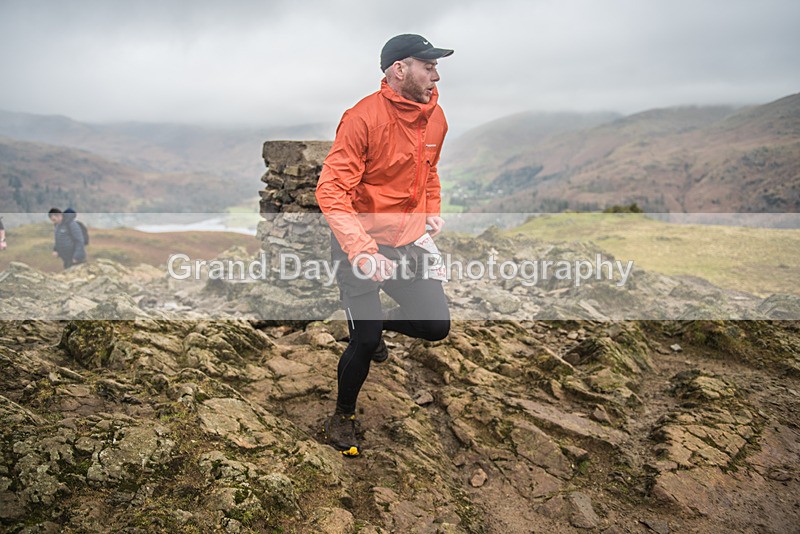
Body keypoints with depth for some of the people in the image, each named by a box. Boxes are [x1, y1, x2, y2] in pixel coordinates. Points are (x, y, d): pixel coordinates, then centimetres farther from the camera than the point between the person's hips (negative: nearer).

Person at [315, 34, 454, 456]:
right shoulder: (363, 118, -21)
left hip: (407, 243, 6)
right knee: (365, 342, -4)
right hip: (359, 246, -6)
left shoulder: (436, 118, 2)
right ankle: (342, 418, 25)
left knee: (437, 326, 4)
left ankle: (376, 322, 36)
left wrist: (431, 212, 7)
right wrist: (362, 251, -36)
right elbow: (330, 191, -25)